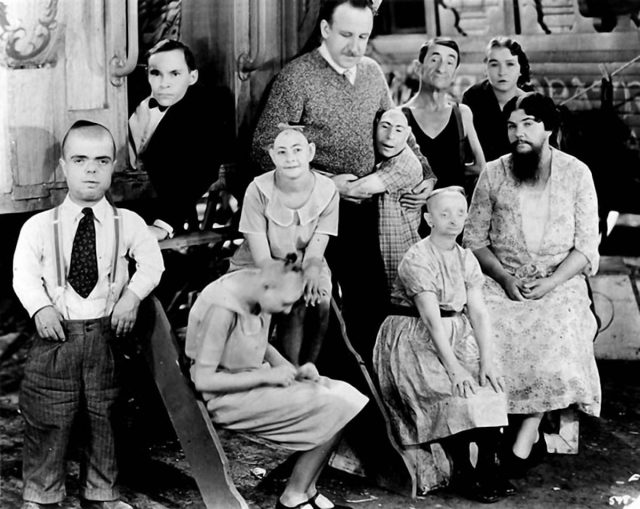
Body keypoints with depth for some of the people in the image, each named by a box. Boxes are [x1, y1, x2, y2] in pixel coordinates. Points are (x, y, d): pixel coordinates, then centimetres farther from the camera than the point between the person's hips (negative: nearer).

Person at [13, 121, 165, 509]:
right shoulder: (39, 226, 0)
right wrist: (41, 306, -22)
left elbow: (152, 263, -2)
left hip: (107, 332, 1)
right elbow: (24, 272, -5)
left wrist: (132, 294, -18)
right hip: (57, 332, -1)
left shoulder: (128, 222, 3)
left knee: (104, 418, 12)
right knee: (47, 420, 5)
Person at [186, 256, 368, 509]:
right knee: (332, 411, -14)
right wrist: (266, 376, -22)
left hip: (254, 379, 9)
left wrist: (294, 371, -3)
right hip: (227, 397, -9)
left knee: (344, 396, -2)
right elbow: (203, 380, -25)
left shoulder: (259, 289, -3)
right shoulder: (222, 309, -28)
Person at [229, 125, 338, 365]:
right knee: (296, 303, -29)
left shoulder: (327, 191, -11)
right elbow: (262, 257, -18)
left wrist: (311, 276, -33)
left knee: (320, 302, -27)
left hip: (304, 267, 2)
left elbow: (314, 255, -11)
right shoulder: (258, 190, -17)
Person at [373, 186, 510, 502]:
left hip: (457, 338, 6)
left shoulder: (466, 259, 6)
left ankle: (489, 467, -6)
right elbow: (432, 318, -22)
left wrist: (486, 362, -12)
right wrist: (453, 367, -27)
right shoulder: (417, 259, -15)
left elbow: (478, 313, 0)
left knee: (490, 388, -15)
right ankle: (462, 473, -10)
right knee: (455, 395, -24)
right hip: (415, 342, -6)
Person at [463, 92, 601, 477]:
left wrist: (550, 284, -14)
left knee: (554, 343, -30)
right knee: (488, 334, -27)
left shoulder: (576, 173, 1)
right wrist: (504, 278, -10)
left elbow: (586, 247, 0)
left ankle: (522, 445, -22)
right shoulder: (493, 174, 5)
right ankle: (532, 436, -14)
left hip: (560, 283, -1)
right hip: (502, 282, 1)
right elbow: (475, 238, 6)